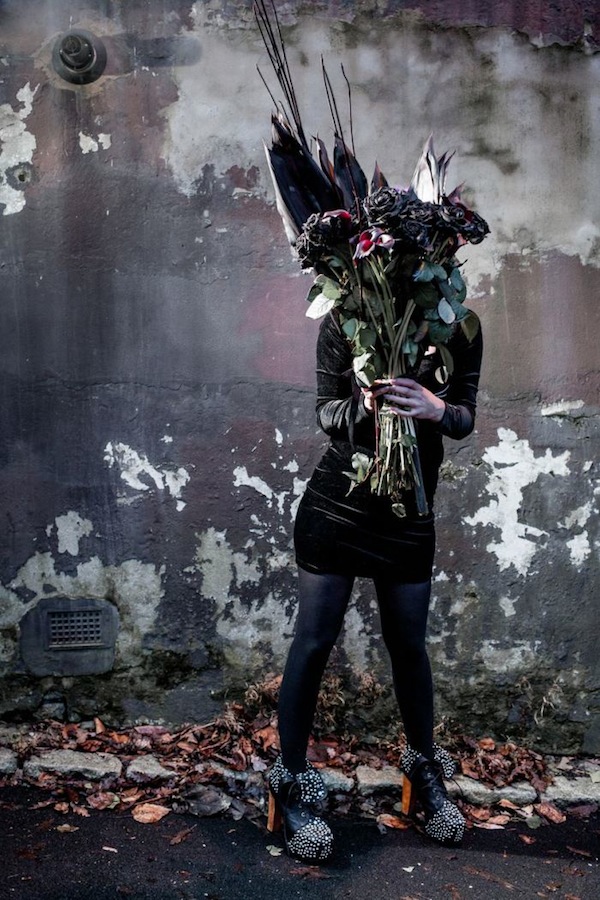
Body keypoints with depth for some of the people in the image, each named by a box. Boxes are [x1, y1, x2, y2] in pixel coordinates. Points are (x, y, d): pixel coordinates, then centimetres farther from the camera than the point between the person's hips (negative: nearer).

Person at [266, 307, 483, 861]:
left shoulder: (460, 327, -2)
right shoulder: (344, 320, -7)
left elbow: (466, 417, 2)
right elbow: (326, 409, -3)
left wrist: (437, 410, -22)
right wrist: (364, 404, -25)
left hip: (410, 510, 2)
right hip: (338, 500, -2)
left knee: (409, 644, 12)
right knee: (314, 640, 2)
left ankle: (424, 768, 35)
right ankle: (291, 782, 19)